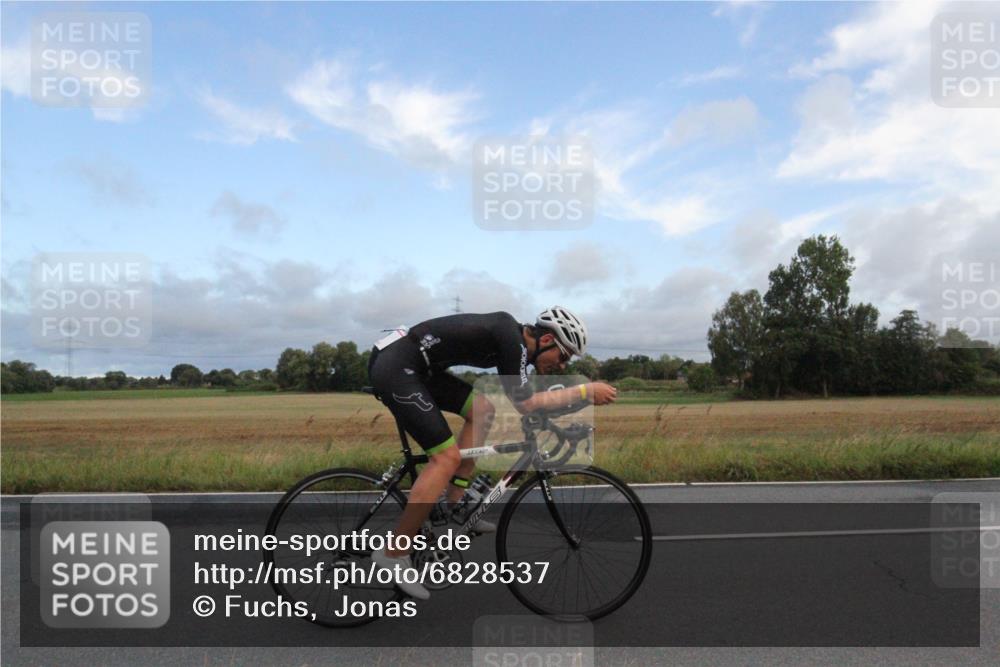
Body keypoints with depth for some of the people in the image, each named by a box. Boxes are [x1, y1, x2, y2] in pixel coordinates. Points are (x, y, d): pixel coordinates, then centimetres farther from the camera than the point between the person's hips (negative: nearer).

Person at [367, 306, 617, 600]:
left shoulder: (513, 338, 13)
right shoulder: (511, 336, -15)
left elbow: (521, 400, 23)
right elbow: (525, 404, -16)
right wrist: (586, 391, -10)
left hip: (412, 366, 10)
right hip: (394, 366, -10)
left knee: (482, 409, 11)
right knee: (447, 457, -12)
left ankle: (453, 509, 15)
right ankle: (393, 555, -3)